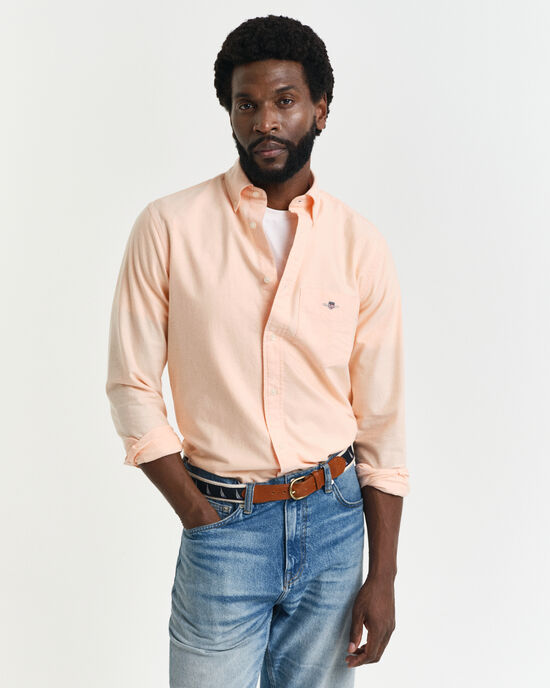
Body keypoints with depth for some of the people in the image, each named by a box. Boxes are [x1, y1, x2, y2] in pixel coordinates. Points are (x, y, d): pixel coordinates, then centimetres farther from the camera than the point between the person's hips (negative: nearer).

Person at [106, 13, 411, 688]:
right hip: (222, 520, -2)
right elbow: (132, 386, -3)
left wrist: (383, 576, 1)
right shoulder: (169, 227, -5)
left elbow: (381, 419, 2)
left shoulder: (361, 246, -1)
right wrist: (199, 514, -8)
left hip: (334, 519, 2)